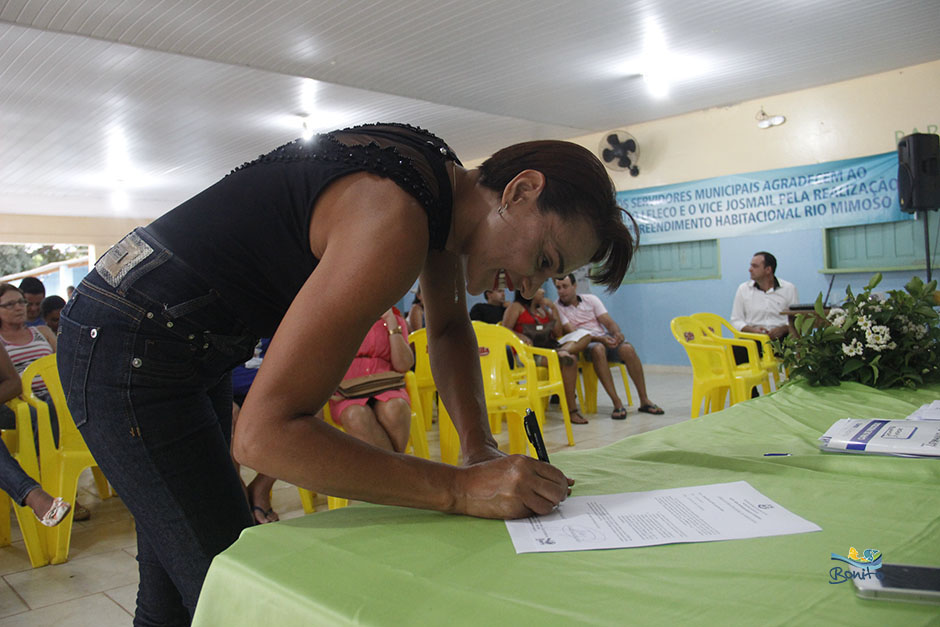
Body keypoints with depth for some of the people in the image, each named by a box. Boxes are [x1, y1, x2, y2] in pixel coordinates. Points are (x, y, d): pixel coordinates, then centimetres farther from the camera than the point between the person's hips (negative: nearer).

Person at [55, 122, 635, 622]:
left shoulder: (448, 184, -2)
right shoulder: (393, 222, -32)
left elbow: (449, 327, 11)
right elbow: (264, 432, -34)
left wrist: (481, 449, -5)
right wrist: (461, 489, -34)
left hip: (190, 349, 9)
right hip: (125, 348, -9)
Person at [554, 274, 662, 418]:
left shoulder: (591, 299, 12)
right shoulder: (557, 308, 0)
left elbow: (609, 322, 6)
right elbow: (572, 333, -11)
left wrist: (617, 333, -18)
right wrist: (599, 339, -24)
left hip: (606, 338, 4)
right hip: (585, 344, -4)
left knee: (627, 348, -28)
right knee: (598, 349, -39)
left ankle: (644, 401, -22)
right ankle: (617, 403, -38)